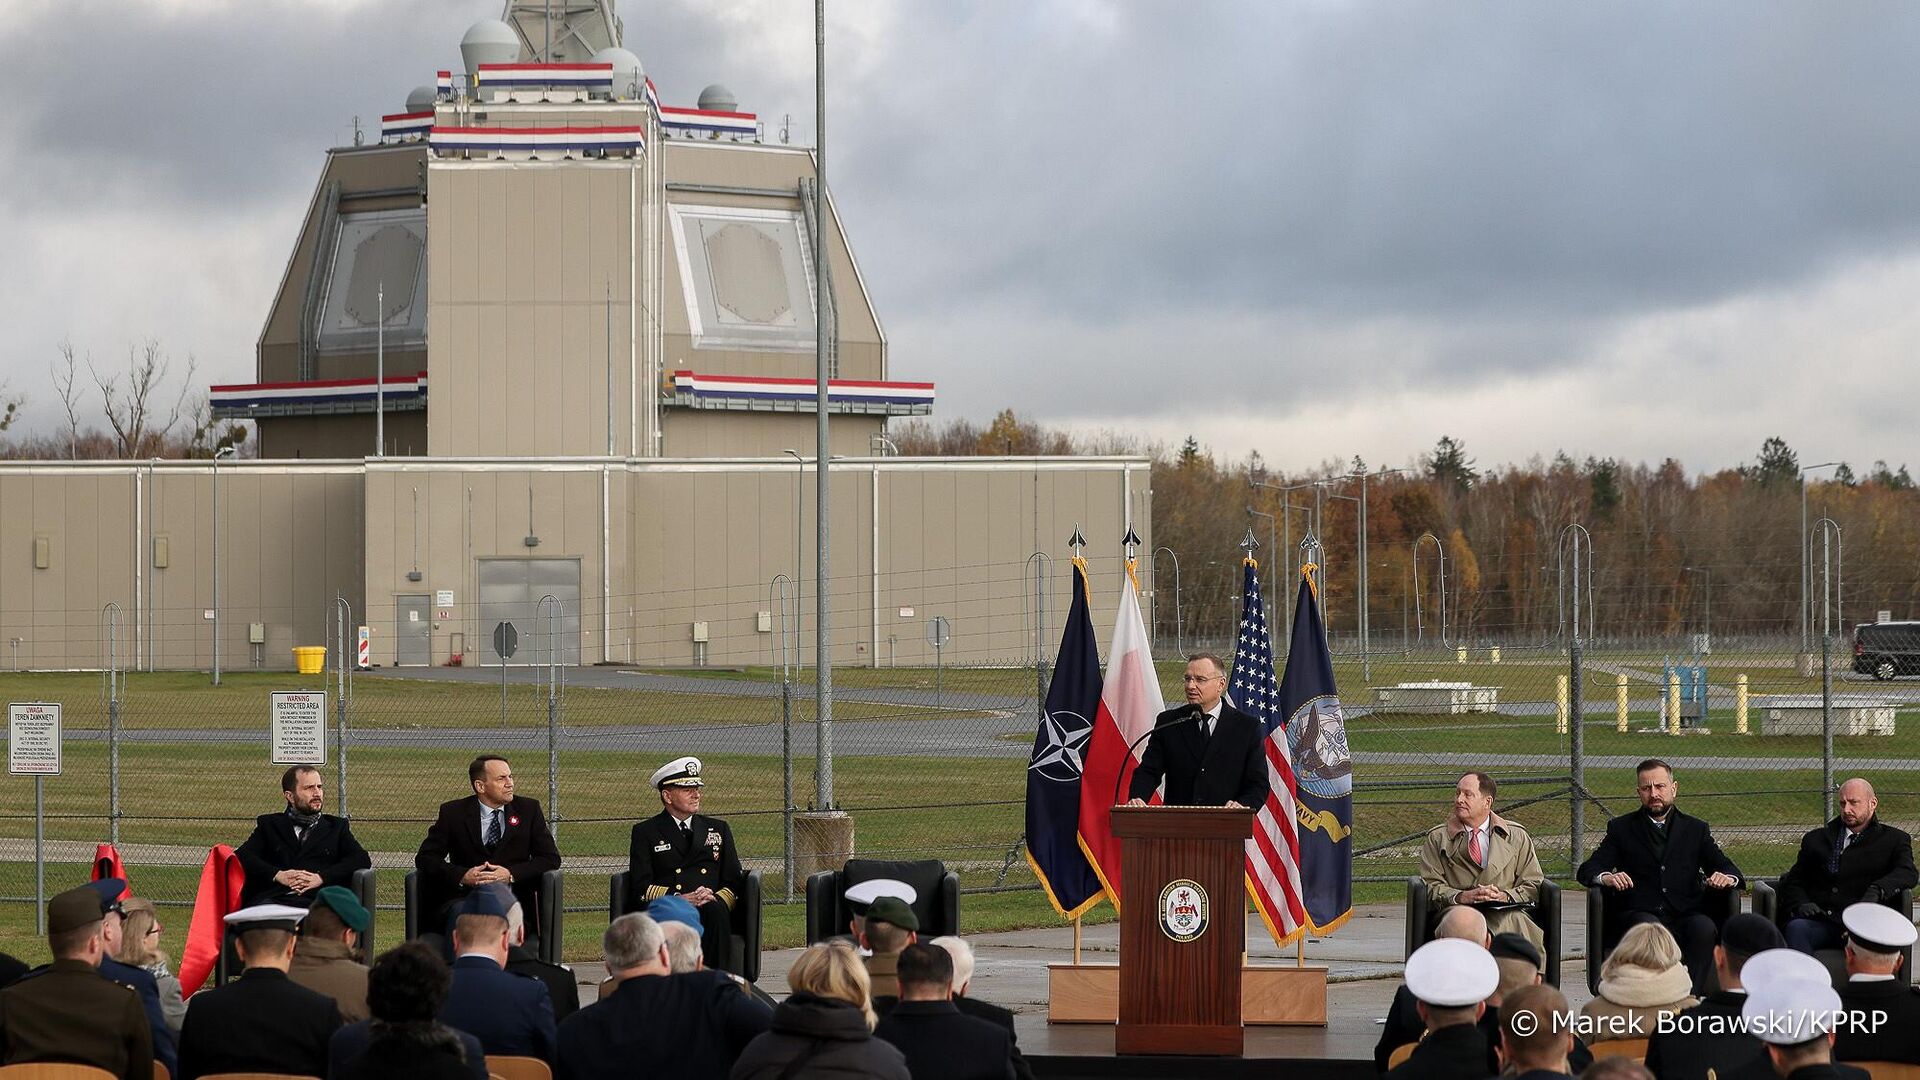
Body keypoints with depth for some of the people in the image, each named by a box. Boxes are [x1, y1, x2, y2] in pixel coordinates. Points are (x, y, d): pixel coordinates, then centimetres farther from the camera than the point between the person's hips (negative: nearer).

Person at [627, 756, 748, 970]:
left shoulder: (718, 829, 26)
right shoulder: (645, 832, 16)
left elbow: (734, 883, 17)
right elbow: (640, 888, 3)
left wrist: (716, 900, -7)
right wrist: (681, 898, -13)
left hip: (709, 913, 2)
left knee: (716, 910, -36)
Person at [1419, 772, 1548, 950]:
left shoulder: (1517, 837, 17)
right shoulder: (1437, 838, 16)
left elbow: (1533, 884, 14)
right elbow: (1431, 886, 8)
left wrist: (1505, 895, -7)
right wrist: (1462, 896, -12)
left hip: (1505, 911, 1)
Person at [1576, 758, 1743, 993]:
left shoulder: (1696, 830, 21)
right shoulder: (1621, 828, 18)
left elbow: (1727, 867, 15)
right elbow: (1588, 870, 9)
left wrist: (1727, 877, -11)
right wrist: (1606, 877, -16)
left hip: (1685, 916, 1)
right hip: (1636, 914, -1)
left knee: (1705, 928, -32)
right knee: (1649, 926, -36)